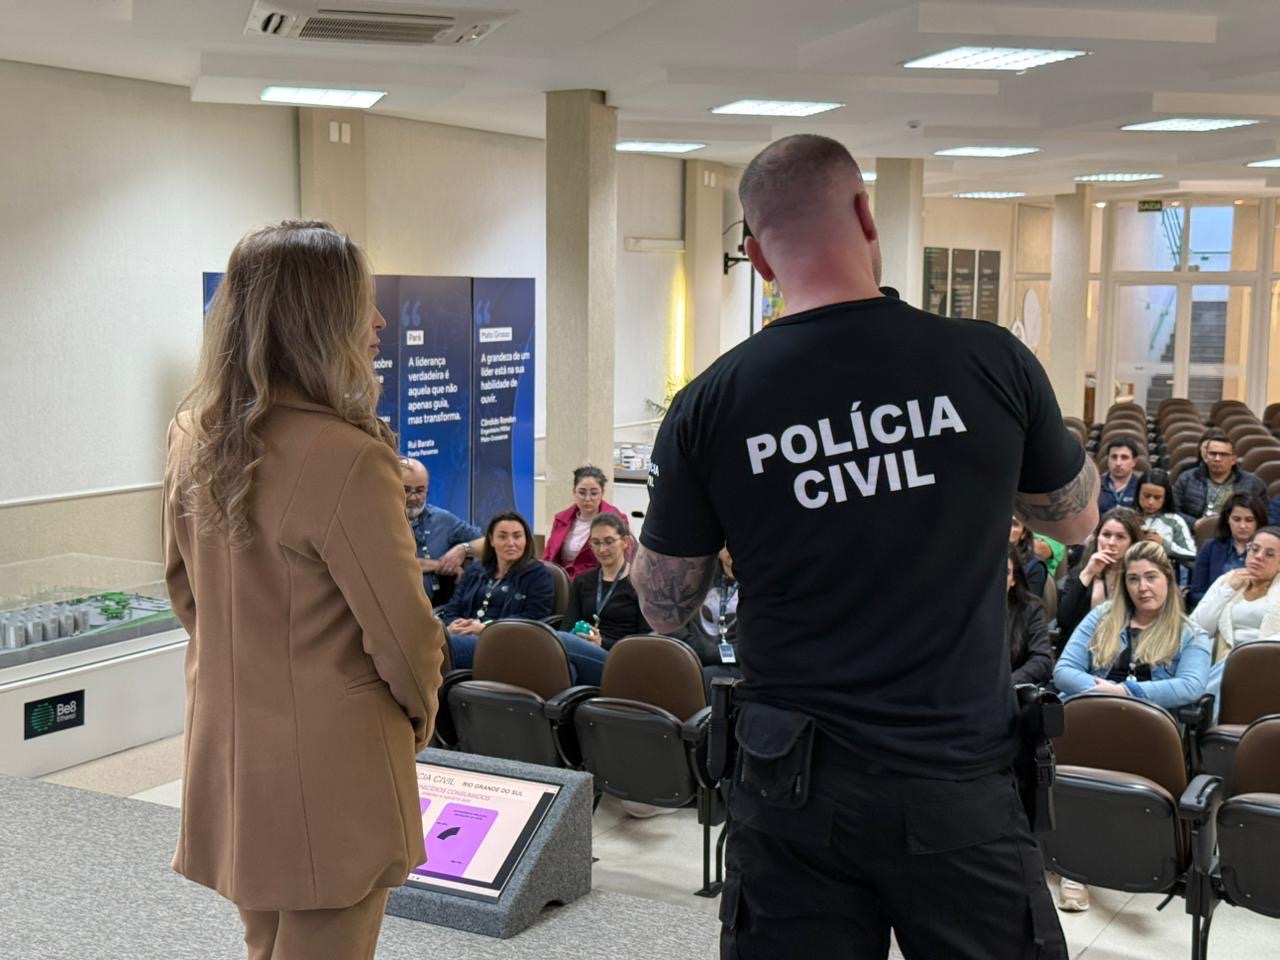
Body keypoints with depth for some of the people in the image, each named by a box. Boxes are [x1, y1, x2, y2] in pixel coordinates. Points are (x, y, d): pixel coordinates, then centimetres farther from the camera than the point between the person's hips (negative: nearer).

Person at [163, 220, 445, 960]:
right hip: (330, 769, -7)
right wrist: (421, 712, 3)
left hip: (231, 754, 8)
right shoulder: (344, 456, -24)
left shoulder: (196, 439, 0)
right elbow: (400, 629, -17)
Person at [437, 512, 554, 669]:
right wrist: (452, 625, -6)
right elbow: (452, 607, 20)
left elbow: (532, 619, -3)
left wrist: (485, 627, -13)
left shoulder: (539, 575, 12)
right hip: (466, 637, 5)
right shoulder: (475, 570, 28)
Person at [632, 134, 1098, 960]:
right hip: (958, 780, 0)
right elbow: (1078, 518, 9)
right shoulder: (992, 361, -10)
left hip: (794, 786, 1)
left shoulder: (711, 405, -9)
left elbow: (664, 609, 3)